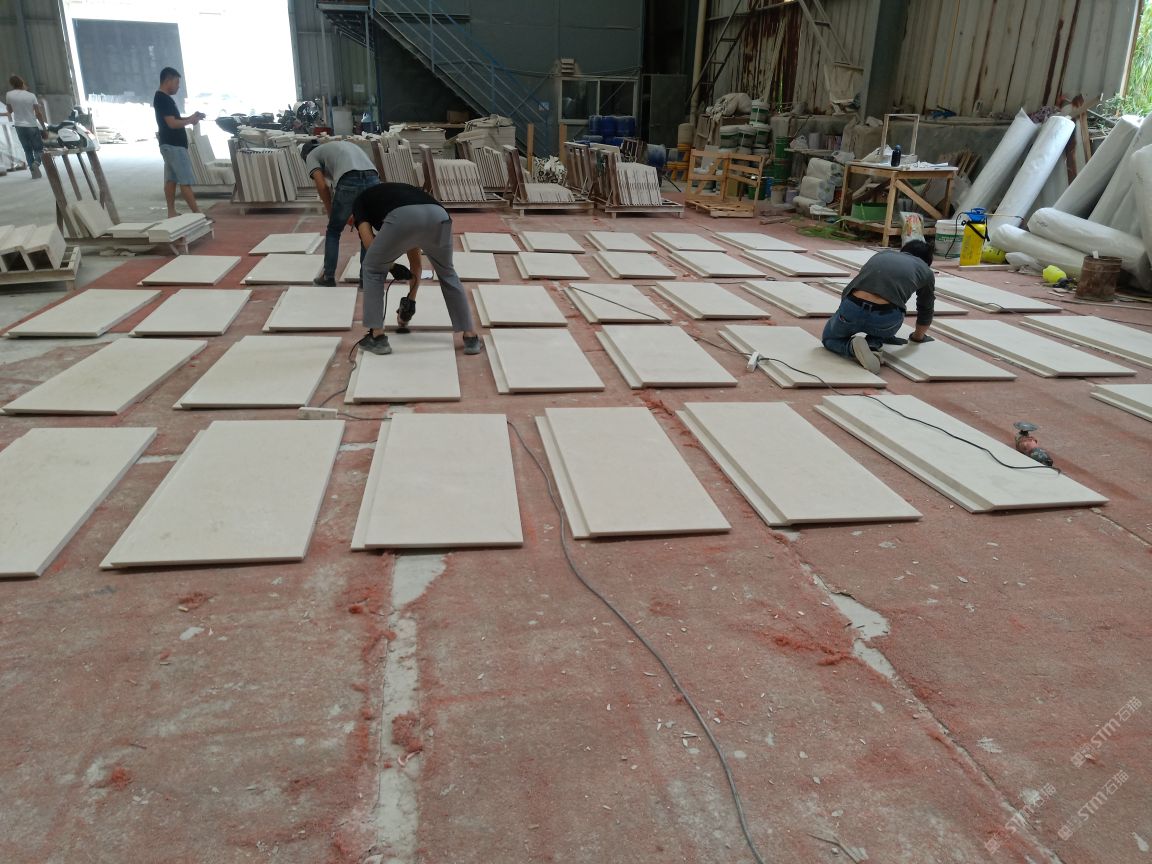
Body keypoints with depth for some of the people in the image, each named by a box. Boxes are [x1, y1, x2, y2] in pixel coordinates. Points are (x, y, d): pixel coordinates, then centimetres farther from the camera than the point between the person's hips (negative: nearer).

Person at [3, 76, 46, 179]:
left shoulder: (9, 95, -3)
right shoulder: (31, 96, -8)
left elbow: (10, 110, 11)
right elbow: (39, 113, -9)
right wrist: (44, 127, 0)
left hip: (19, 126, 2)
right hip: (32, 126, -2)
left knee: (28, 150, 12)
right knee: (38, 148, 7)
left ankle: (34, 171, 4)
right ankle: (36, 163, -24)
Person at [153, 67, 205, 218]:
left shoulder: (163, 98, 16)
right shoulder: (163, 99, -16)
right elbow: (172, 123, -22)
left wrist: (190, 118, 8)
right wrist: (191, 120, -9)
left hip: (170, 144, 10)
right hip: (174, 145, -10)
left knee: (171, 179, 9)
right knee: (185, 181, -10)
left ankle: (171, 213, 10)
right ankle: (197, 214, -10)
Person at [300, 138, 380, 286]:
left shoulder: (311, 156, 21)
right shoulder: (343, 144, 40)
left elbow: (322, 186, 5)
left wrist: (330, 213, 17)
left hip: (349, 182, -5)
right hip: (373, 179, 5)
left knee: (333, 231, 14)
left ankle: (329, 277, 19)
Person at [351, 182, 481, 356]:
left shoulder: (360, 201, 34)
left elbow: (368, 241, 13)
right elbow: (415, 260, 48)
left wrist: (391, 267, 28)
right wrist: (411, 300, 56)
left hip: (403, 218, -4)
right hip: (438, 216, 4)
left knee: (372, 269, 24)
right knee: (447, 274, 31)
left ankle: (377, 337, 23)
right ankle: (471, 337, 29)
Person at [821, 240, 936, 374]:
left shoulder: (880, 255, 32)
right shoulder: (926, 271, 22)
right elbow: (926, 311, 33)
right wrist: (918, 336, 53)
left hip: (851, 311, 1)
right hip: (885, 319, -1)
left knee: (829, 338, 30)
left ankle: (852, 346, -1)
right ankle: (873, 341, 5)